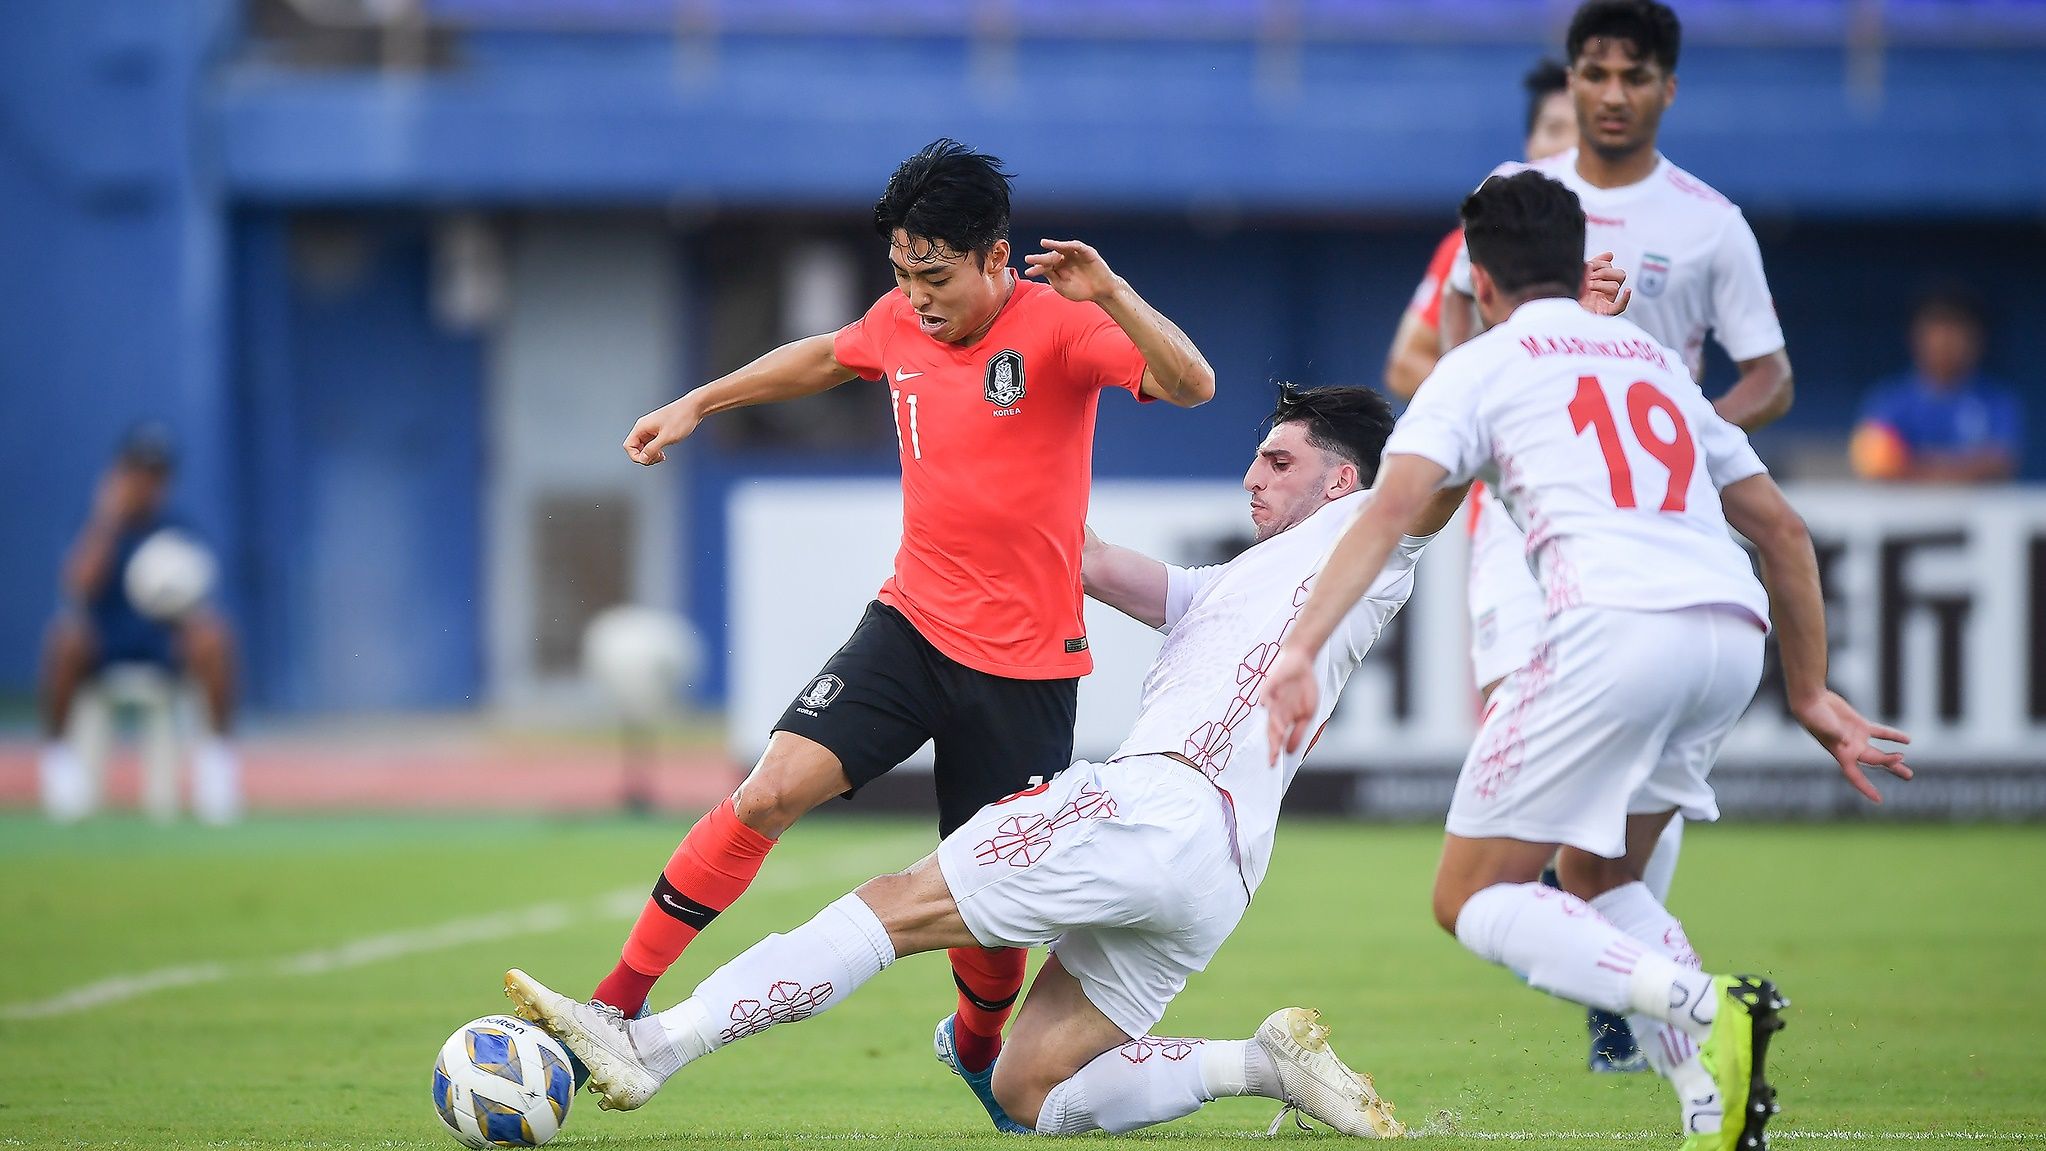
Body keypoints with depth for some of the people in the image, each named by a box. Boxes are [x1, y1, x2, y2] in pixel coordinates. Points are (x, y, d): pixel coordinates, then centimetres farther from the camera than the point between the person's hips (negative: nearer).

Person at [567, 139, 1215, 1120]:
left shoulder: (1060, 327, -14)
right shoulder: (901, 322, 2)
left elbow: (1191, 385, -29)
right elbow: (825, 356, 25)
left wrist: (1110, 296, -43)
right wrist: (698, 403, 27)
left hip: (1024, 661, -3)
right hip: (913, 623, 3)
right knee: (772, 789, -17)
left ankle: (979, 1043, 37)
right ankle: (620, 998, -8)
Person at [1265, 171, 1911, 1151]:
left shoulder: (1480, 366, 14)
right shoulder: (1657, 360, 31)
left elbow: (1392, 507, -3)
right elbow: (1782, 531, 30)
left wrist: (1300, 650, -12)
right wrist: (1809, 694, 36)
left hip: (1614, 627, -6)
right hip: (1735, 635, 6)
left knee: (1473, 899, 4)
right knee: (1596, 879, 25)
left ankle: (1701, 1006, -21)